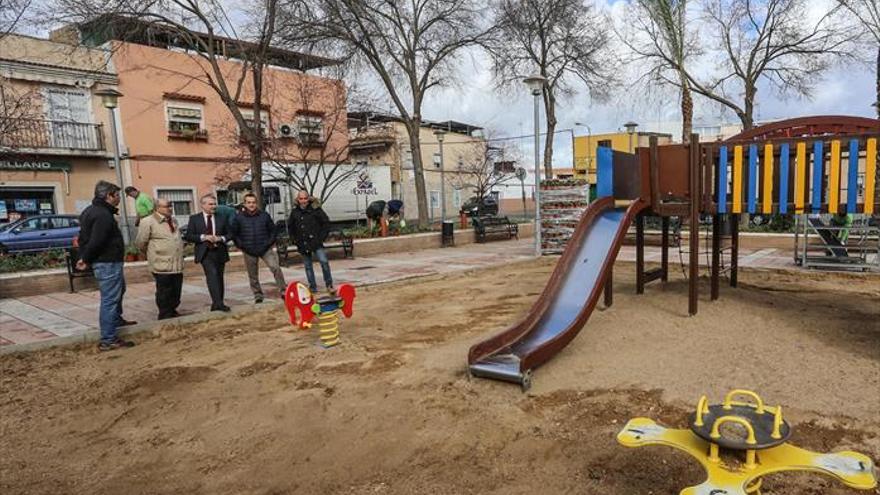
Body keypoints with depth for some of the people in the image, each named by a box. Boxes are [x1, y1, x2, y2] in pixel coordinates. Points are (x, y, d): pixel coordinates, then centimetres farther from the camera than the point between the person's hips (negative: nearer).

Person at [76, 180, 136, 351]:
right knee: (109, 299, -6)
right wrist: (85, 259, -11)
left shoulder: (91, 210, 13)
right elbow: (96, 242, -26)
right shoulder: (103, 215, -22)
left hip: (108, 261, 11)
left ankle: (116, 319, 49)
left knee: (118, 289, 30)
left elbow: (85, 237, 15)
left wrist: (85, 257, 9)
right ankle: (108, 340, -2)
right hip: (107, 262, -11)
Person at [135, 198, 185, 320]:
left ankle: (172, 311, 28)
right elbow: (140, 243, -8)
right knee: (164, 293, 1)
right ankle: (165, 316, 12)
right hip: (162, 266, -7)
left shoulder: (173, 220, 14)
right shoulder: (148, 222, -10)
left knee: (176, 292, 13)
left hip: (177, 265, 7)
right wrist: (151, 254, 4)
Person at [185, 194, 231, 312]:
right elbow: (188, 236, 0)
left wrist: (221, 238, -9)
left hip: (220, 252, 3)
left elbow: (229, 234, 12)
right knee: (212, 274, -21)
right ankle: (218, 303, -27)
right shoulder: (194, 219, 5)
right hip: (205, 253, -3)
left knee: (219, 278, 7)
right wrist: (204, 237, -14)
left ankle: (217, 304, 18)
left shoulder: (222, 218, 10)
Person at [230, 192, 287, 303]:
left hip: (265, 249, -1)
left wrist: (270, 242, 2)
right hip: (249, 251, 1)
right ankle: (257, 294, 24)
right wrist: (241, 245, 3)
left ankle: (282, 290, -11)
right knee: (253, 275, 8)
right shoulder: (239, 218, 1)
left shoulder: (264, 215, 3)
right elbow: (233, 233, 9)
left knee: (276, 268, -16)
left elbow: (272, 229, 12)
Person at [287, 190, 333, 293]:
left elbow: (326, 223, 0)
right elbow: (290, 227, 21)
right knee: (308, 266, 10)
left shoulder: (315, 209, -4)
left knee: (324, 261, -16)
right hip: (303, 244, 4)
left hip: (316, 242, -4)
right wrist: (294, 239, 11)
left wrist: (322, 237, -6)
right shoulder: (295, 212, 6)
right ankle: (313, 286, 21)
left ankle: (329, 284, -3)